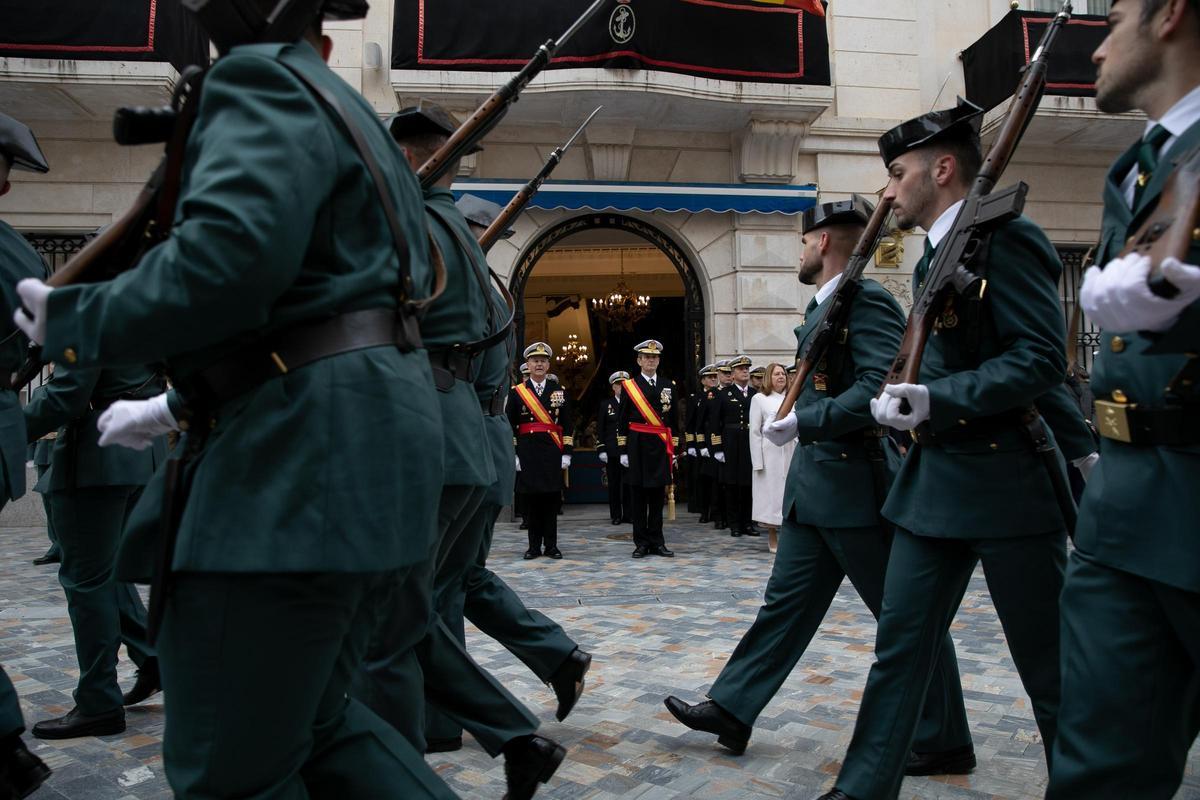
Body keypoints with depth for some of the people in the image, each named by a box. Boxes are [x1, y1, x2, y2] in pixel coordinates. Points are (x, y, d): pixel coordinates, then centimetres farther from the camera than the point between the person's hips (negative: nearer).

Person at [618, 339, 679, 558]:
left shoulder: (669, 385, 9)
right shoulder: (629, 386, 2)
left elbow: (674, 421, 11)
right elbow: (622, 422, 1)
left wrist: (674, 449, 6)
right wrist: (623, 451, -4)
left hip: (661, 447, 2)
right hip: (637, 447, -2)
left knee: (658, 496, 6)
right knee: (639, 496, 2)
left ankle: (657, 542, 13)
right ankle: (641, 543, 10)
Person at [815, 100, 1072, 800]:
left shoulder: (1003, 237, -11)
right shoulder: (936, 255, 16)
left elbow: (1042, 357, -19)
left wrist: (939, 398, -25)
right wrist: (906, 400, 8)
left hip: (1008, 480, -8)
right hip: (935, 480, 8)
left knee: (1049, 662, 7)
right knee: (901, 643, 10)